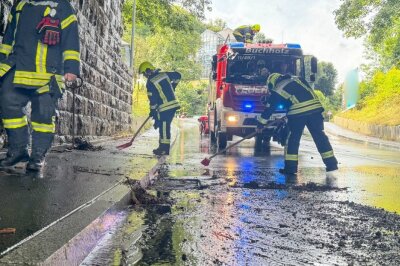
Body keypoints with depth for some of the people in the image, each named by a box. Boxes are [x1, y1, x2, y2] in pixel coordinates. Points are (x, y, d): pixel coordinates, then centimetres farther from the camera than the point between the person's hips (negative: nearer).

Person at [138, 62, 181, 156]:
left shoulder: (150, 82, -9)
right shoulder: (164, 74, 11)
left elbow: (153, 99, -9)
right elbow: (178, 76, 22)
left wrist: (152, 111, 2)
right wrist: (172, 87, 30)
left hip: (165, 107, -8)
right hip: (173, 104, 8)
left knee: (164, 128, -3)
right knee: (163, 127, 14)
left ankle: (165, 149, 0)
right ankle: (163, 147, 18)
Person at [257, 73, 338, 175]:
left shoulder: (277, 91, 10)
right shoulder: (297, 79, 24)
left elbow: (269, 108, 14)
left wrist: (261, 123, 22)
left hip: (298, 113, -4)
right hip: (315, 108, 5)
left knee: (293, 139, 7)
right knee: (320, 136, 10)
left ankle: (290, 167, 7)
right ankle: (331, 163, 10)